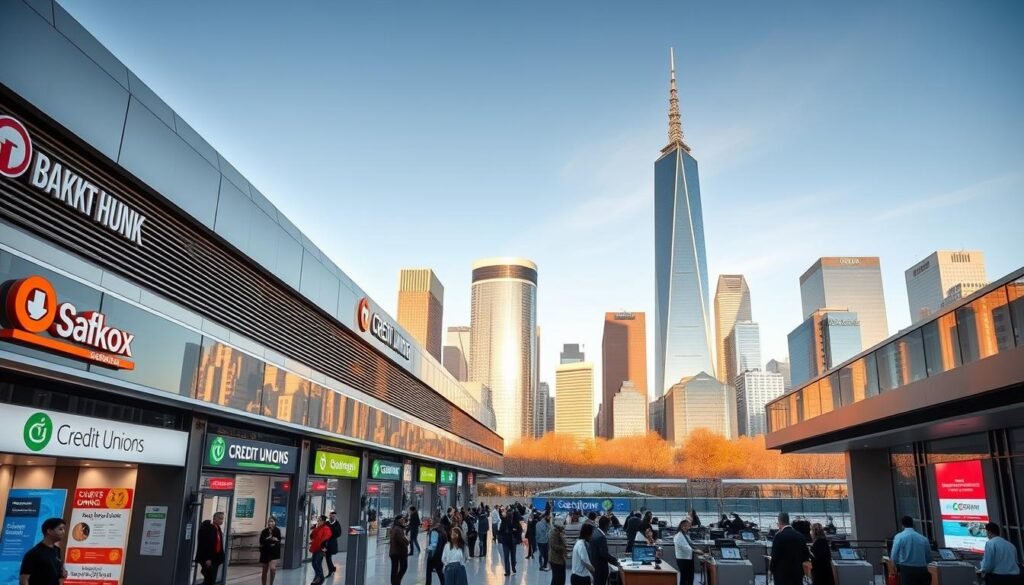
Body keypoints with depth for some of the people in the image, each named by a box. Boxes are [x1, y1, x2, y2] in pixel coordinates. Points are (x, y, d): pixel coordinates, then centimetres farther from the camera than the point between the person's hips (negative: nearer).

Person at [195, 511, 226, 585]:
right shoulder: (206, 527, -12)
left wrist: (220, 558, 8)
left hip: (215, 558, 8)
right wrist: (207, 559, -21)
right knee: (209, 579, -11)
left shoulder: (218, 529, 13)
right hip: (207, 559, -8)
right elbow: (203, 544, -17)